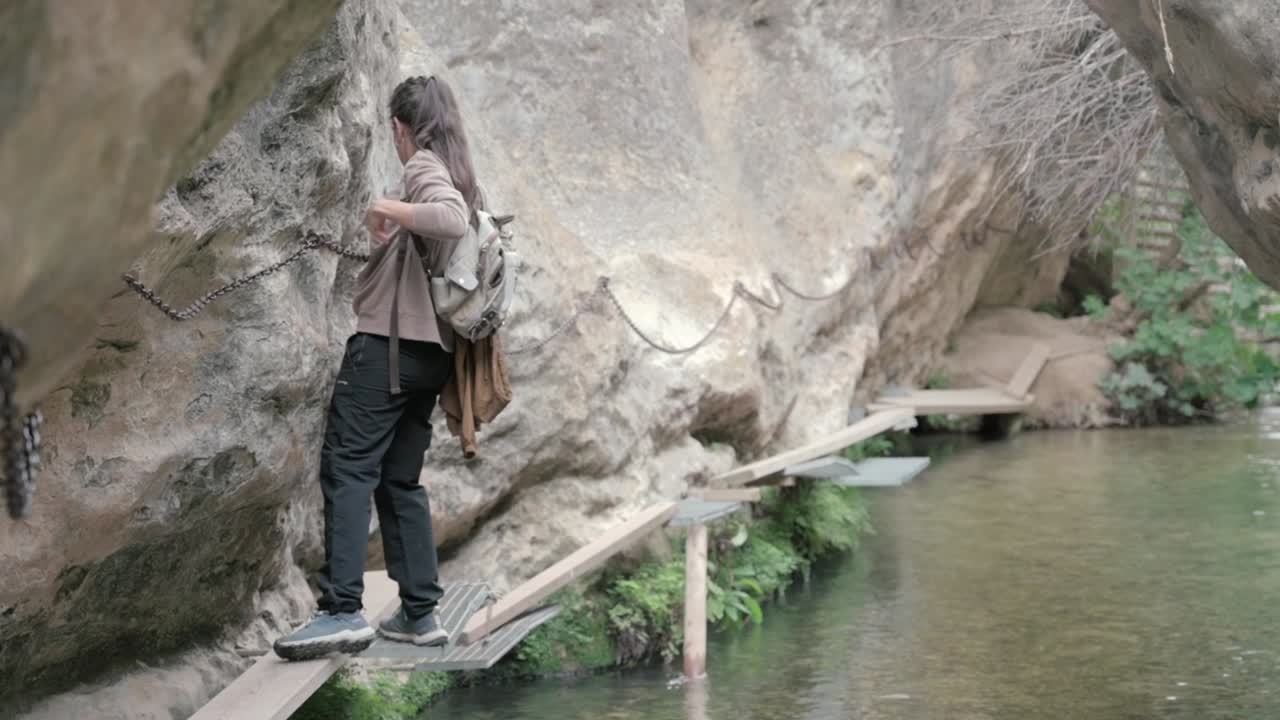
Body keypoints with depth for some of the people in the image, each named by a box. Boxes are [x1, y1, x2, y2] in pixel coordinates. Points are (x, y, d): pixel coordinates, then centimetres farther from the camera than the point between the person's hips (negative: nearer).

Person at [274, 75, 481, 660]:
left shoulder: (422, 169, -7)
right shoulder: (456, 175, 20)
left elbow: (452, 221, -28)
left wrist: (391, 210, -19)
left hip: (389, 343, -9)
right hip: (430, 350, 9)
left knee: (347, 470, -10)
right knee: (401, 480, 13)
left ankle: (342, 611, -16)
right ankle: (420, 612, 13)